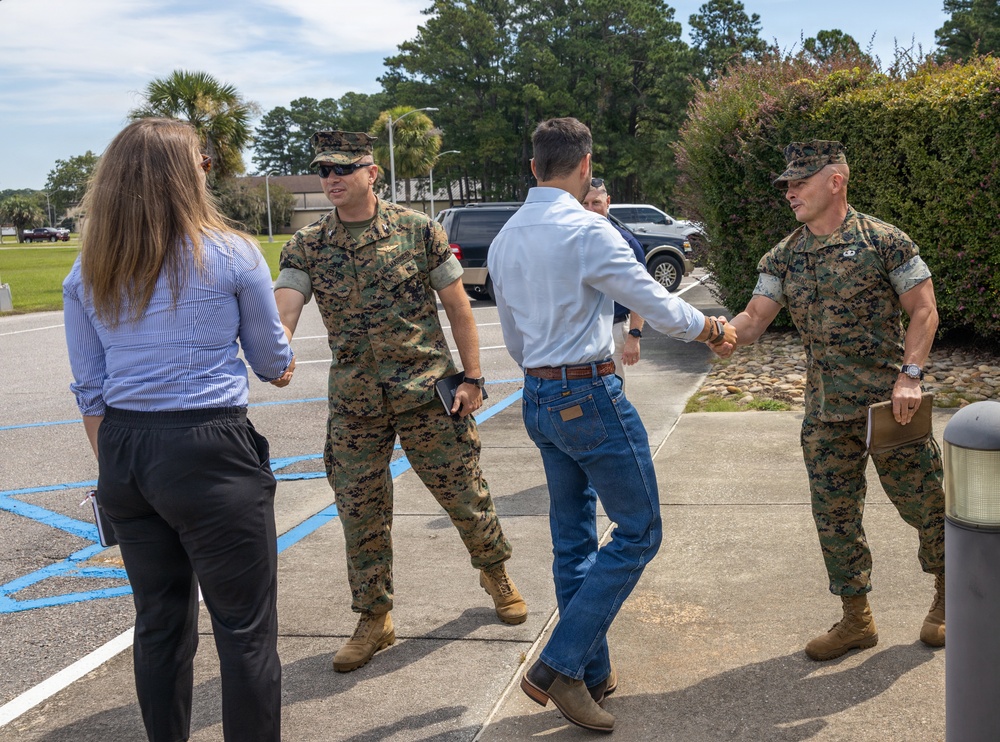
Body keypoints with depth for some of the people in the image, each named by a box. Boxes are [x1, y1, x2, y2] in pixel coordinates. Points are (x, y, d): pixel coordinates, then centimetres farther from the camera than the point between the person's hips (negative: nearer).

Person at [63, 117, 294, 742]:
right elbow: (273, 361, 5)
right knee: (246, 627, 4)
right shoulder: (232, 254, -6)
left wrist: (114, 469, 17)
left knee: (160, 623, 18)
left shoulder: (87, 273, 7)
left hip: (124, 453, 6)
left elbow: (90, 390, 9)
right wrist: (282, 366, 27)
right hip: (210, 453, -5)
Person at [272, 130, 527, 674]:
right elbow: (283, 308, -15)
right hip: (354, 404, 2)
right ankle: (373, 619, 24)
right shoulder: (306, 247, 0)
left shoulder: (418, 231, -4)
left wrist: (472, 378, -4)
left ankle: (495, 573, 37)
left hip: (427, 392, -2)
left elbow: (457, 307, 0)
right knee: (360, 513, 7)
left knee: (464, 494, 9)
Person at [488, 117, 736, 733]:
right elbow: (659, 306, -11)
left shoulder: (504, 240, 10)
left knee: (573, 537, 14)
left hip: (538, 399, 8)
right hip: (591, 396, -8)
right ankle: (558, 667, -2)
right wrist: (714, 329, 7)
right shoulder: (587, 230, -15)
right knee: (638, 532, 1)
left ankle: (592, 674, 23)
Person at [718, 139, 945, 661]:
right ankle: (856, 619, 23)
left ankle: (948, 595, 34)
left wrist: (910, 374, -17)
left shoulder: (883, 242, -7)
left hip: (890, 403, -4)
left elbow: (923, 310, -6)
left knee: (923, 502, 8)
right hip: (825, 414, 4)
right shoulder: (784, 257, 6)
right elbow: (755, 316, 2)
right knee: (834, 515, 8)